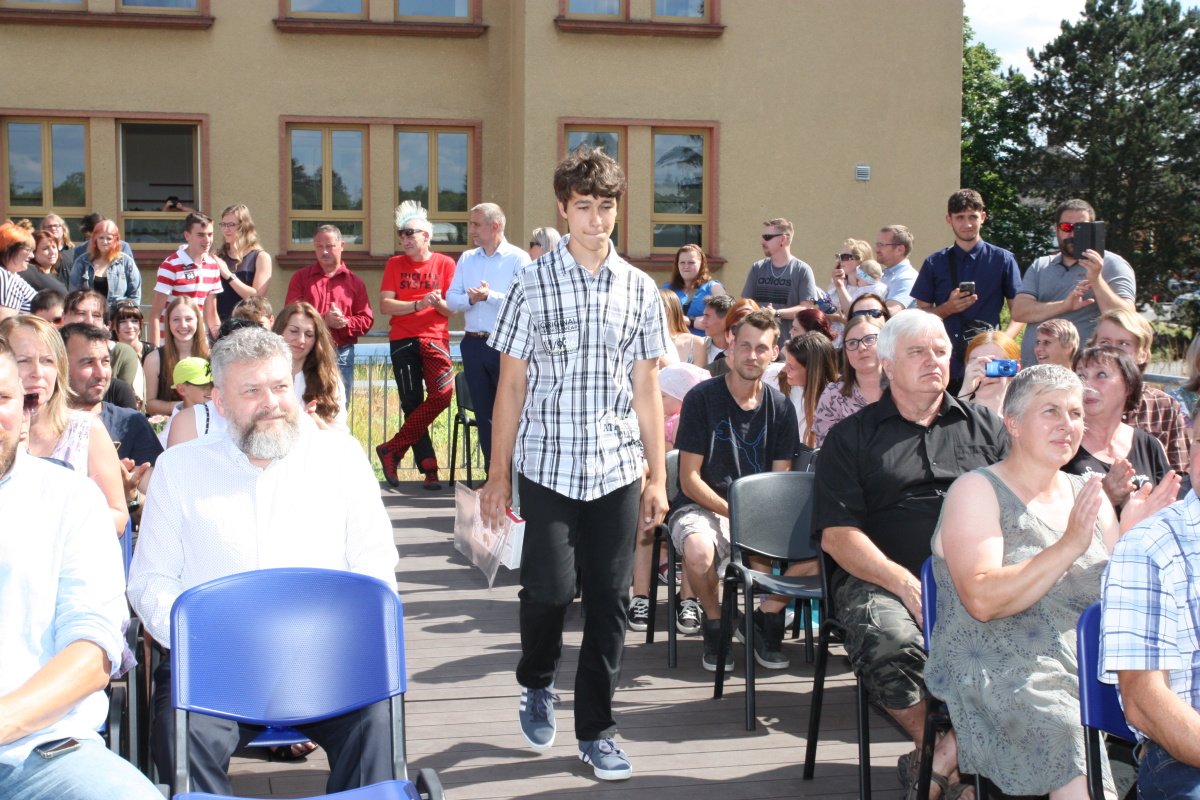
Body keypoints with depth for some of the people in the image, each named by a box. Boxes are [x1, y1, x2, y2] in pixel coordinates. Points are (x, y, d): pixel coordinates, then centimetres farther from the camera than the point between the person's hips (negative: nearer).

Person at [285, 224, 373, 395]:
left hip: (342, 355, 1)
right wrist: (323, 321, -16)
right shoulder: (300, 278, 8)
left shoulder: (354, 282, 10)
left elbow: (367, 320, 4)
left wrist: (344, 322, -16)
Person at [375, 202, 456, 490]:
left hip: (435, 338, -1)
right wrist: (418, 305, -16)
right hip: (402, 340, 1)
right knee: (412, 404, 0)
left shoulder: (445, 264, 5)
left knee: (443, 393, -20)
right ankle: (428, 468, 7)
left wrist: (439, 303, -18)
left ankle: (393, 450, -9)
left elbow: (452, 309, 4)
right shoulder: (395, 264, 8)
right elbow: (385, 305, -2)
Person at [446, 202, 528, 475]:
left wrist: (489, 296, -22)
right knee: (483, 412, 10)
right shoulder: (466, 259, 12)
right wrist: (470, 299, -14)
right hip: (473, 343, 6)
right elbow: (451, 299, 6)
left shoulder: (518, 259, -4)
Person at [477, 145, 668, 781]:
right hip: (547, 465, -2)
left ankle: (595, 728, 18)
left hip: (617, 469, 2)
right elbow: (511, 385, 1)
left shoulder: (639, 289, 7)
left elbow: (646, 388, 9)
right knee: (549, 587, -9)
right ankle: (536, 682, 24)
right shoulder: (532, 284, 0)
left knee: (610, 598, 3)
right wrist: (499, 475, 0)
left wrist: (657, 476, 7)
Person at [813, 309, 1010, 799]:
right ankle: (934, 745, -8)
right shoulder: (852, 437, 13)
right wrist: (907, 584, -12)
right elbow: (837, 534, 2)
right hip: (881, 580, -2)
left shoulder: (986, 428, 21)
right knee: (890, 641, -35)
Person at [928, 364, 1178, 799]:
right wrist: (1069, 545, -20)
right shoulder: (977, 490, 0)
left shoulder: (1087, 493, 17)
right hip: (998, 670, -6)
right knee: (1067, 732, -33)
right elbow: (982, 600, -15)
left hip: (1092, 662, 6)